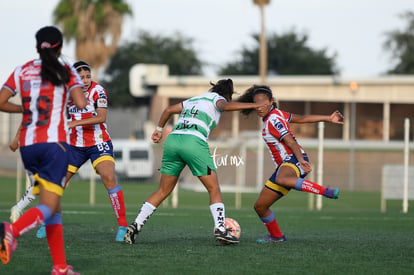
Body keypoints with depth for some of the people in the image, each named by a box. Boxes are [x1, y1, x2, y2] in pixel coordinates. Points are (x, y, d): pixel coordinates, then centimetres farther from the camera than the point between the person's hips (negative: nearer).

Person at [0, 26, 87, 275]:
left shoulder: (22, 72, 9)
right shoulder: (66, 72, 1)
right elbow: (81, 104, -12)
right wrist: (83, 98, 11)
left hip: (27, 144, 5)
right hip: (55, 143, -5)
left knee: (54, 205, 14)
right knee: (48, 207, -8)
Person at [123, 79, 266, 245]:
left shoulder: (194, 99, 31)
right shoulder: (217, 98, 12)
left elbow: (169, 110, 32)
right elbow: (226, 106, -11)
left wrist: (159, 129, 45)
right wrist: (255, 105, -9)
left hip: (172, 139, 6)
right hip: (194, 141, -6)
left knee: (163, 191, 15)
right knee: (214, 189, 2)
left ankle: (135, 225, 6)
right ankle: (220, 229, -11)